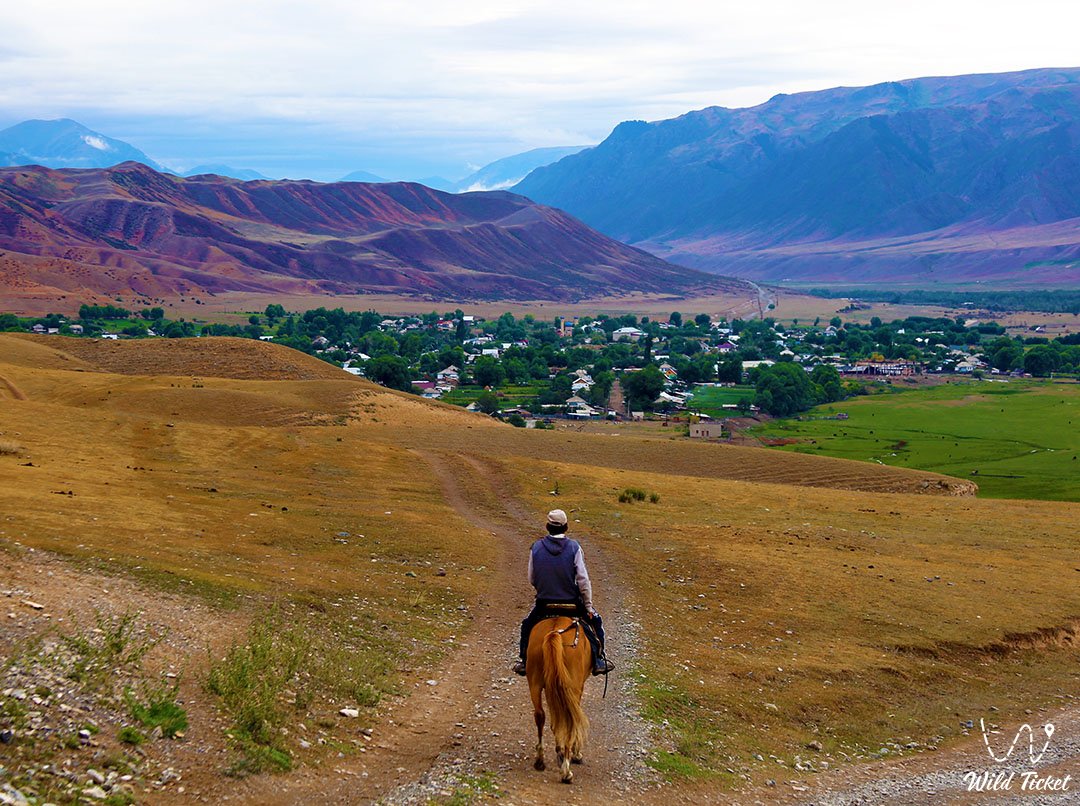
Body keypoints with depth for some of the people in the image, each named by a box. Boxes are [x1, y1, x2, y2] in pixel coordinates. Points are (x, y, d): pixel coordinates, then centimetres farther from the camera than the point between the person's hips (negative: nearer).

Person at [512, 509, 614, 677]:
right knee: (596, 621, 22)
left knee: (527, 625, 28)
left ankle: (523, 661, 29)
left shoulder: (536, 547, -5)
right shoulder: (574, 547, -11)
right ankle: (598, 660, 17)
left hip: (544, 603, 1)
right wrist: (589, 606, -3)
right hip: (572, 602, -1)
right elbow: (583, 580, -12)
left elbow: (531, 580, 3)